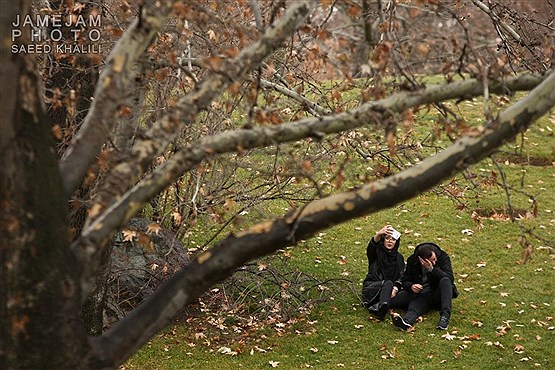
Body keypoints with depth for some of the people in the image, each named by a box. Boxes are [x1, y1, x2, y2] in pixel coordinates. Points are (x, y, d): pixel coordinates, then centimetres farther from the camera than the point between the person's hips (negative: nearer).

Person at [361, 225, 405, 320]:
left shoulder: (399, 258, 18)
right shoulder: (377, 252, 8)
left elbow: (400, 276, 4)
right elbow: (370, 248, -19)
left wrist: (395, 288, -19)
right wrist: (378, 234, -42)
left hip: (388, 289, 2)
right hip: (371, 287, -2)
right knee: (388, 283, -34)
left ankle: (375, 307, -59)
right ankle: (383, 306, -64)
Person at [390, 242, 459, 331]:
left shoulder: (443, 257, -6)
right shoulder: (412, 260, -1)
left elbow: (450, 278, -17)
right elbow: (405, 281, 6)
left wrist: (432, 269, -28)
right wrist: (411, 286, -18)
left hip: (438, 295, 0)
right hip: (422, 295, 0)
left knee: (445, 281, -31)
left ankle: (445, 316, -42)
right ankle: (406, 321, -69)